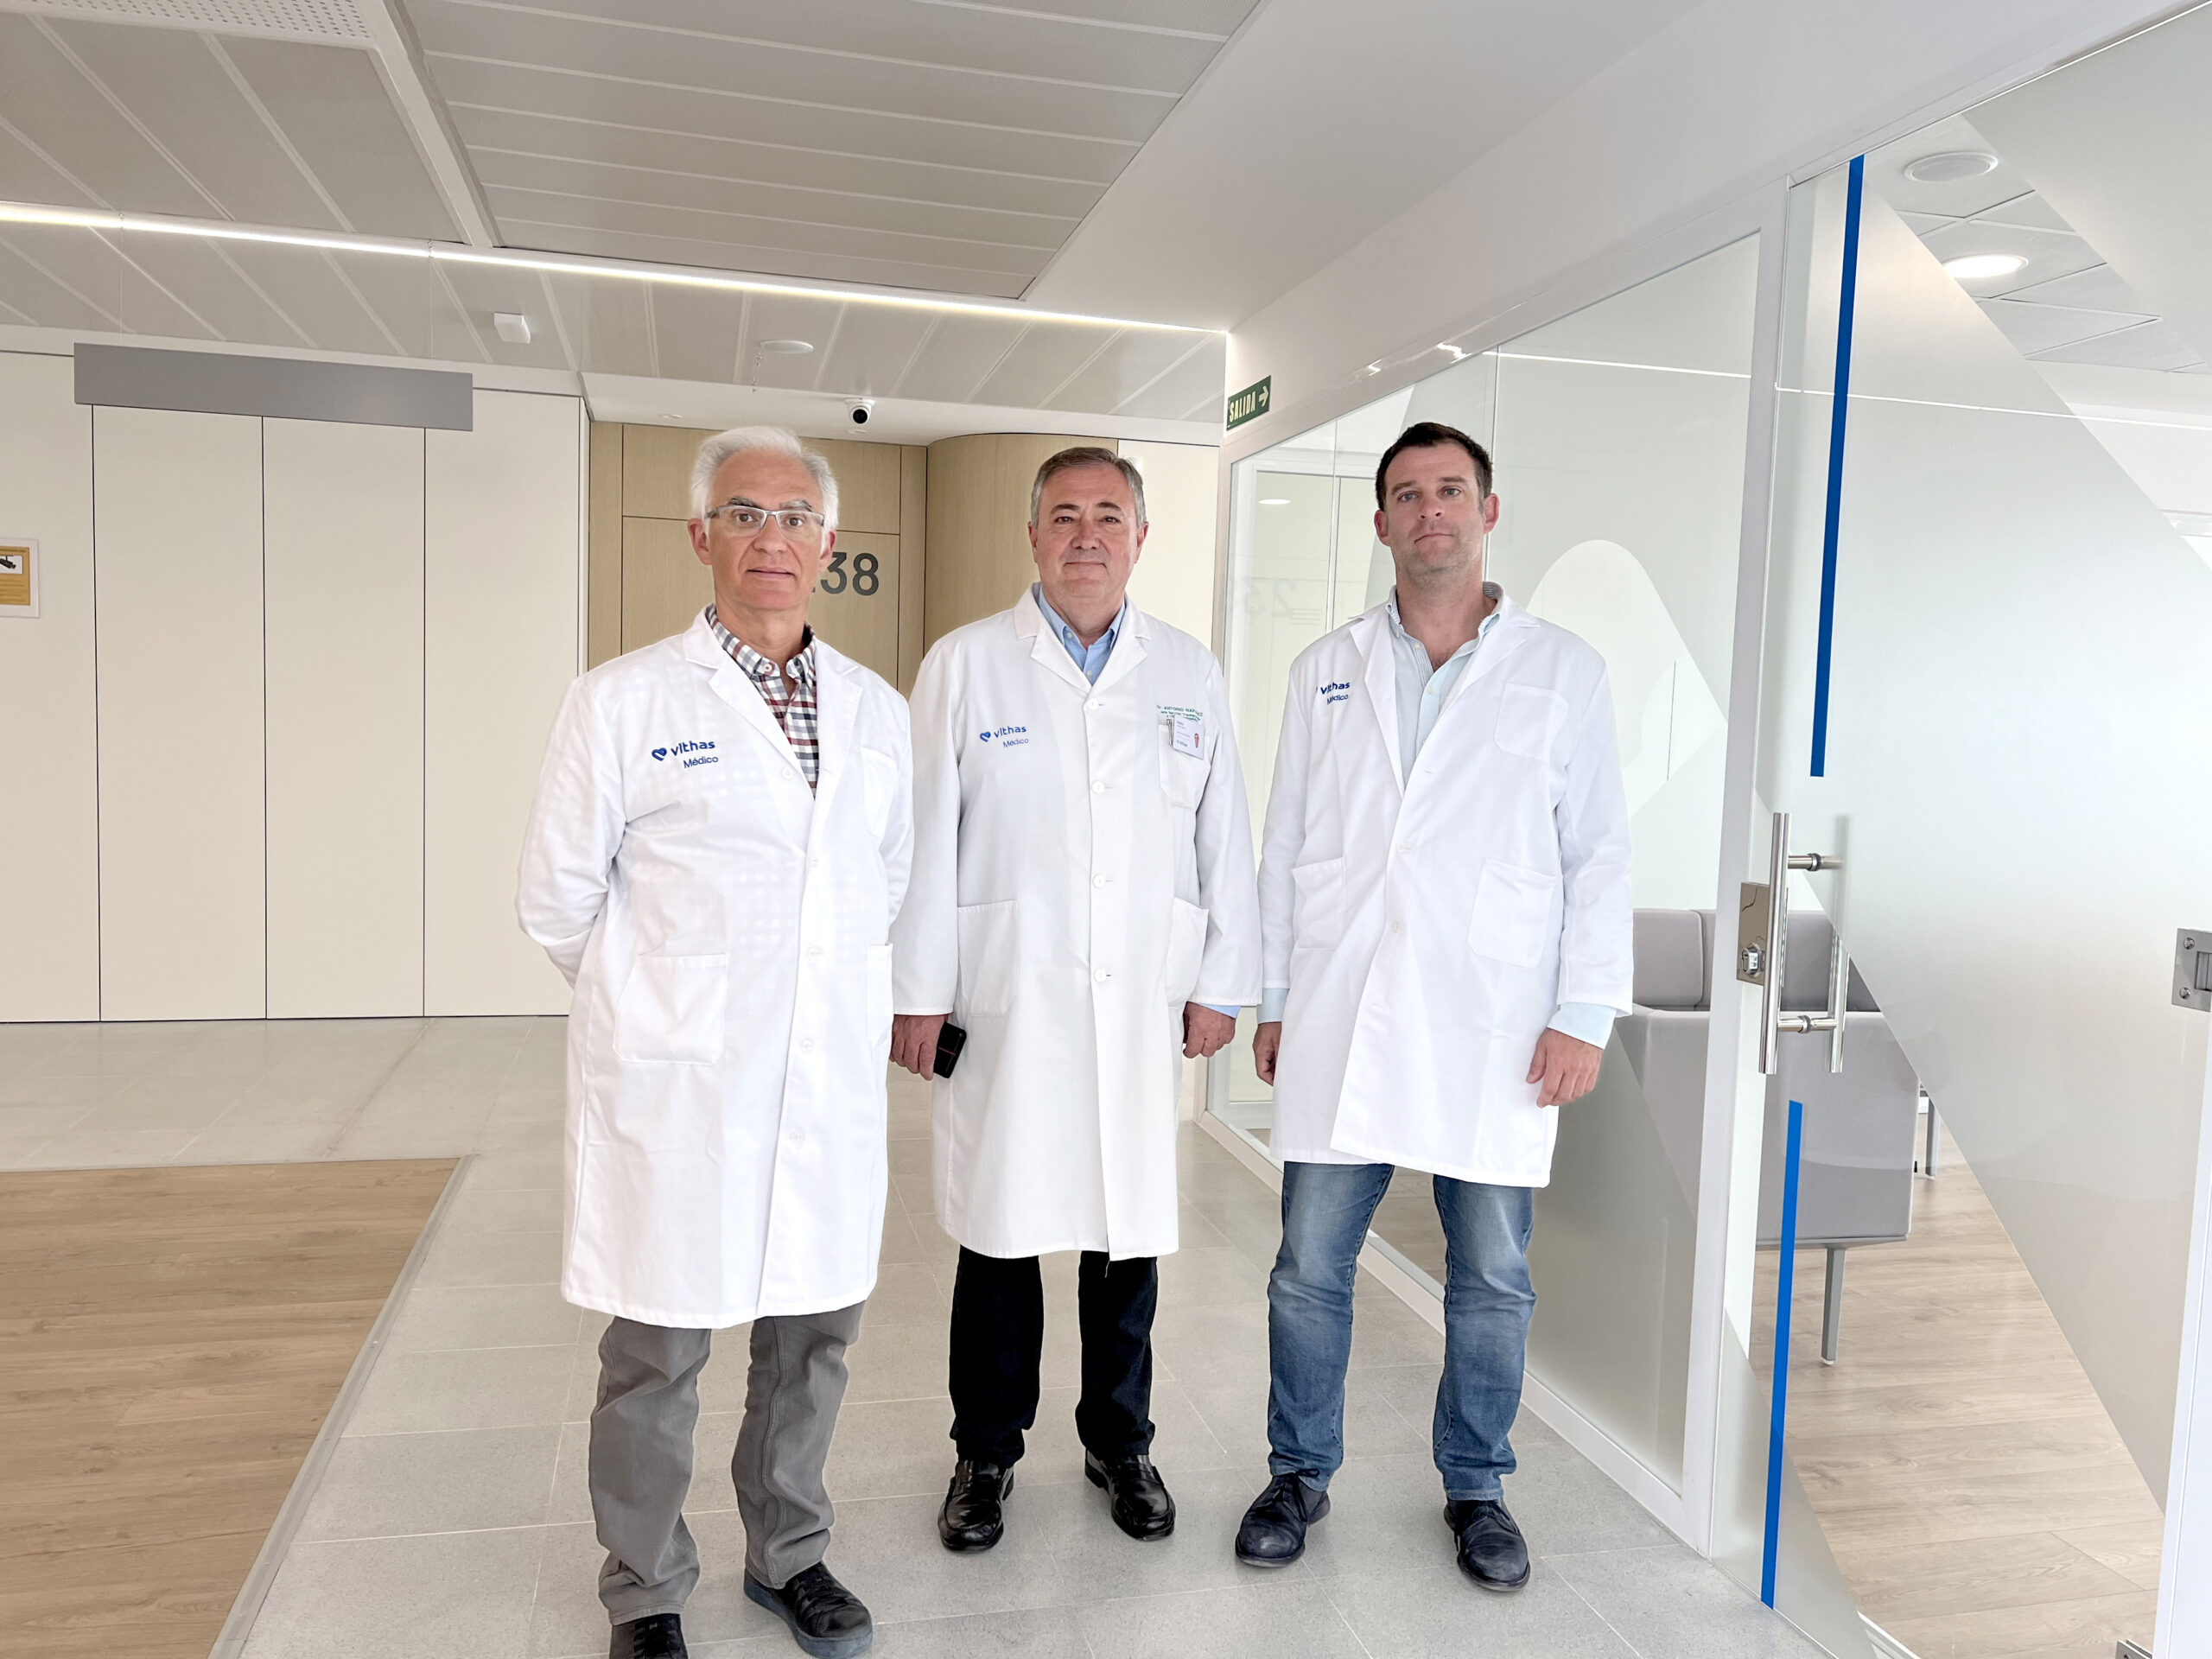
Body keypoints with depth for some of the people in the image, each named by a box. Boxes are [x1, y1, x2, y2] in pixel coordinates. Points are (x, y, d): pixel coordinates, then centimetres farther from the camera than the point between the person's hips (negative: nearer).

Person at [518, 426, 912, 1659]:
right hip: (672, 1091, -3)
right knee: (658, 1352, 9)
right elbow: (559, 896, 1)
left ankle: (790, 1555, 37)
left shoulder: (877, 710, 8)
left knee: (815, 1332, 15)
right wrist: (664, 1003, 9)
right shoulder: (626, 700, -4)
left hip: (832, 1083, 4)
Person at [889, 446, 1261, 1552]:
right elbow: (926, 837, -1)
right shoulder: (965, 665, 1)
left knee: (1129, 1230, 12)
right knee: (999, 1231, 8)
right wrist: (918, 992, -3)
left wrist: (1223, 983, 6)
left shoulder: (1191, 674, 8)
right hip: (1006, 1004, -2)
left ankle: (1120, 1443, 32)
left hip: (1143, 1005, 2)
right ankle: (985, 1452, 27)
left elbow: (1224, 839, 9)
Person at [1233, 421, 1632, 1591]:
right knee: (1309, 1265, 8)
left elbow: (1599, 855, 2)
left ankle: (1475, 1487, 31)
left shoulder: (1563, 671, 4)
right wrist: (1272, 999, 8)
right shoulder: (1326, 670, 9)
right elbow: (1284, 845, 10)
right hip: (1340, 1021, 2)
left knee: (1493, 1279, 9)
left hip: (1495, 1030, -1)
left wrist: (1584, 1014, -4)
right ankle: (1300, 1473, 28)